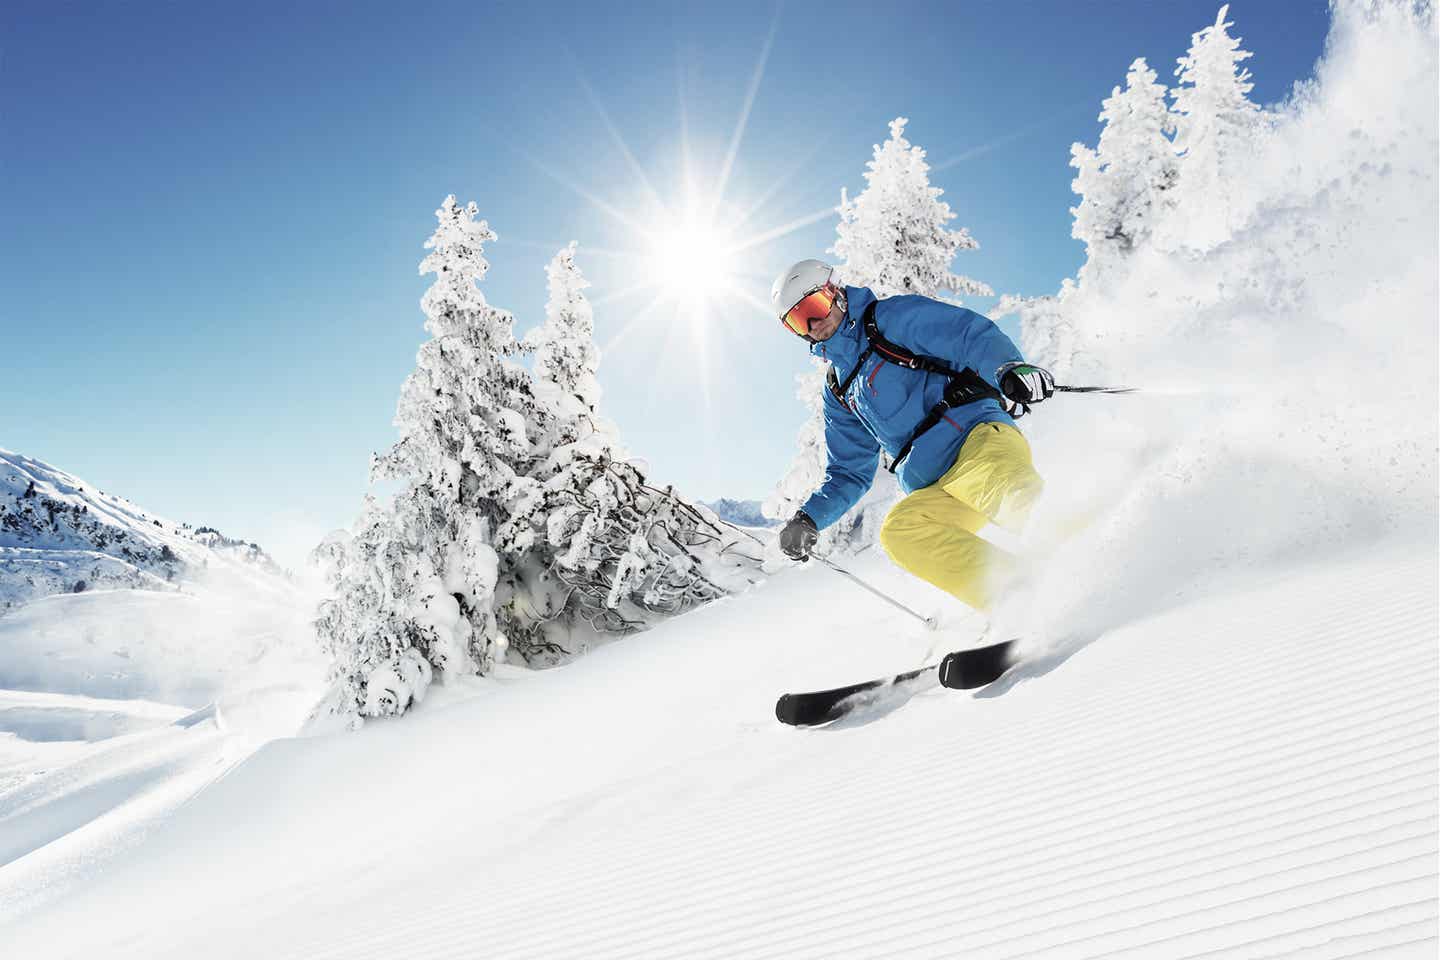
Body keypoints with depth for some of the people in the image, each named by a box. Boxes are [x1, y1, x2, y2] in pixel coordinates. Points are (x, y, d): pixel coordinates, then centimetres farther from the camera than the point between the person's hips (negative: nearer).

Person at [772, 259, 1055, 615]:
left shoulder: (893, 318, 9)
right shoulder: (839, 392, 25)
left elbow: (972, 335, -5)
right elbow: (849, 475, 28)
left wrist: (1011, 368, -27)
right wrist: (808, 518, 10)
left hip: (978, 435, -5)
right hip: (935, 490, 5)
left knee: (991, 481, -38)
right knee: (899, 531, -27)